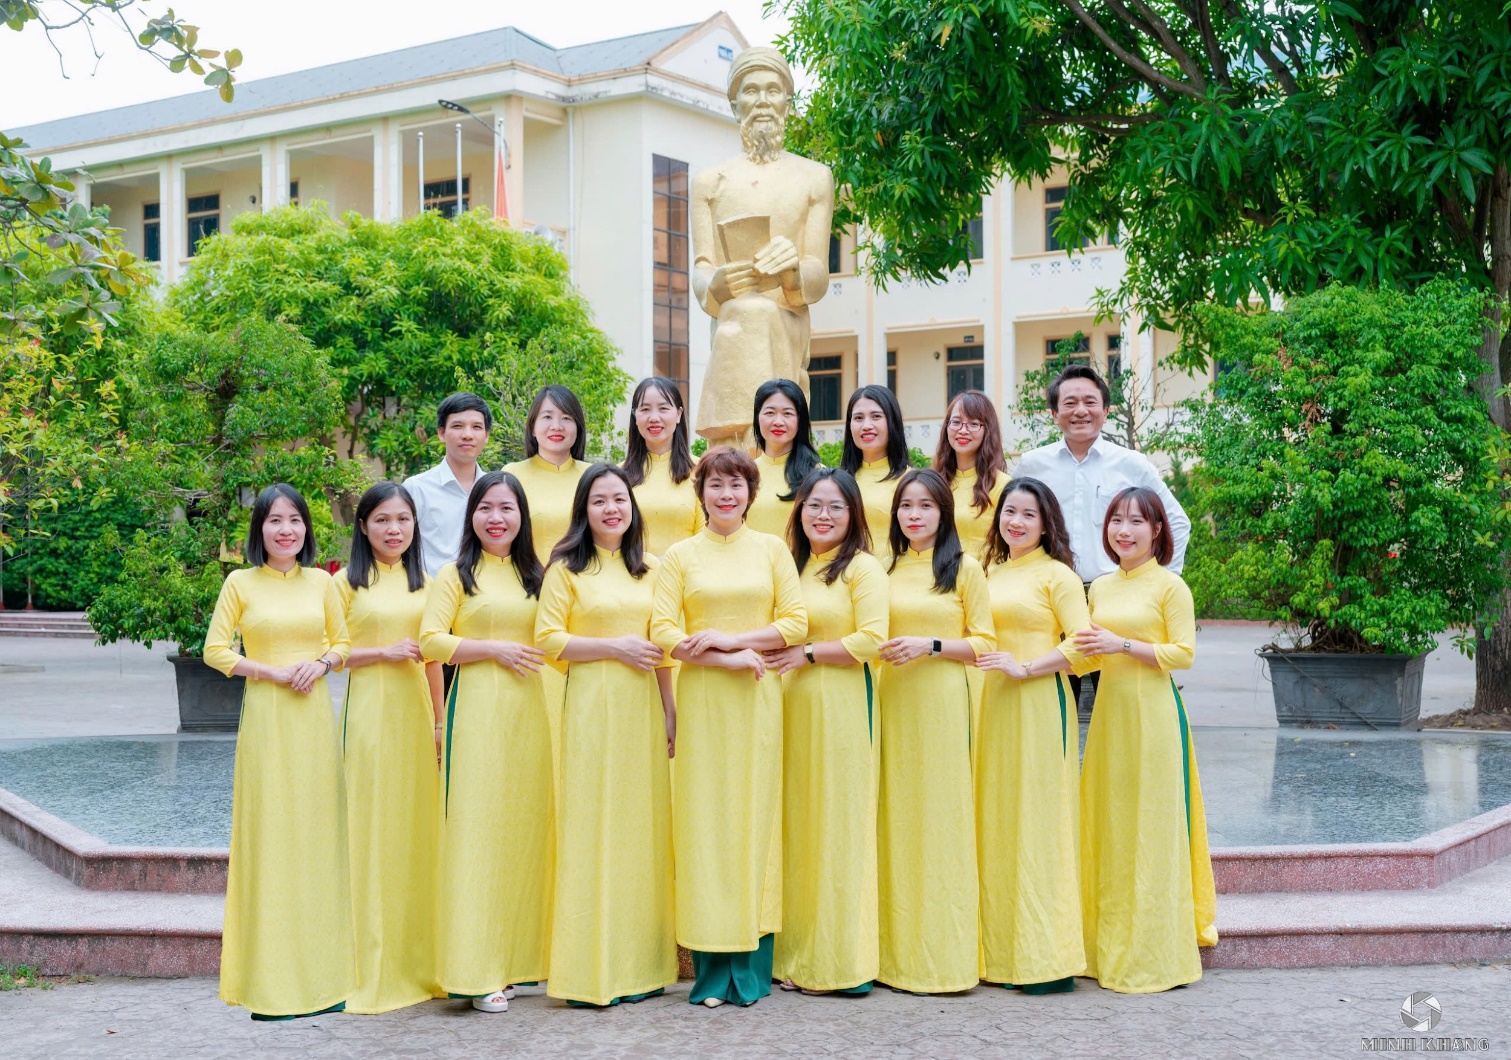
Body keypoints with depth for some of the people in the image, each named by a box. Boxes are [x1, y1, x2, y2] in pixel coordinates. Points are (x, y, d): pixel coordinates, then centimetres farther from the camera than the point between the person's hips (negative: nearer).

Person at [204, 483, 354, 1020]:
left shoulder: (321, 582, 9)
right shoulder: (241, 583, 2)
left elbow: (342, 641, 15)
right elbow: (215, 650, 0)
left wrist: (322, 664, -5)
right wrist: (274, 672, -10)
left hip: (314, 715, 3)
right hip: (265, 715, -2)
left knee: (317, 832, 3)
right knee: (269, 832, -4)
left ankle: (321, 971, 12)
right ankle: (272, 980, 3)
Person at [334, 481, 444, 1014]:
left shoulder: (423, 583, 14)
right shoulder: (347, 582, 2)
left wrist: (440, 722, 13)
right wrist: (384, 652, -13)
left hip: (415, 711, 4)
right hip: (369, 710, -4)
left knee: (418, 823, 4)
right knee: (372, 826, -4)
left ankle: (418, 960, 14)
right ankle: (375, 966, 3)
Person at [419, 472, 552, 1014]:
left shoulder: (534, 576, 18)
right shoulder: (456, 575, 4)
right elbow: (431, 642, -5)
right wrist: (494, 648, -10)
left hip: (528, 710, 5)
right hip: (476, 709, -4)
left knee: (523, 826, 3)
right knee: (476, 827, -8)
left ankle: (514, 959, 12)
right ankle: (475, 971, -6)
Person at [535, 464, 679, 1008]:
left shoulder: (649, 569, 14)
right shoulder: (567, 568, 1)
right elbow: (548, 639, -6)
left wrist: (670, 711, 11)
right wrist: (615, 646, -11)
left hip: (642, 706, 4)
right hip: (591, 704, -4)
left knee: (642, 824, 4)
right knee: (592, 824, -4)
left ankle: (640, 963, 12)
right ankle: (591, 969, 1)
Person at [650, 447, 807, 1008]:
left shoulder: (772, 549, 9)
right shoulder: (680, 556, 7)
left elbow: (796, 623, 3)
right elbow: (663, 631, -2)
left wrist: (733, 638, -9)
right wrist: (726, 661, -12)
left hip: (759, 697, 1)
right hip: (702, 698, 0)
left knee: (756, 813, -1)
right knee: (705, 818, -3)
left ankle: (752, 968, 7)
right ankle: (711, 970, 3)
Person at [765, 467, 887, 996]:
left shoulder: (863, 568, -2)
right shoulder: (790, 566, 19)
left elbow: (871, 640, -11)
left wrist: (806, 654, -10)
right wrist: (769, 655, 8)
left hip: (841, 708, -6)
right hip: (791, 705, 6)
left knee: (836, 826, -3)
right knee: (794, 825, 5)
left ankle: (838, 963, 3)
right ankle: (795, 956, 12)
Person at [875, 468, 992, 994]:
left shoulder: (964, 568, 2)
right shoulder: (886, 568, 14)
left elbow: (984, 643, -1)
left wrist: (930, 645, -13)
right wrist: (878, 648, 3)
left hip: (942, 699, -4)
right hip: (892, 699, 4)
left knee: (941, 814, -4)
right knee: (896, 817, 3)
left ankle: (944, 954, 4)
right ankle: (899, 950, 10)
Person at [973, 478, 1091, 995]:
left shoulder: (1056, 574, -2)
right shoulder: (990, 573, 17)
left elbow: (1081, 641, -11)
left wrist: (1025, 668, -16)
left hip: (1039, 706, -6)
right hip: (993, 706, 6)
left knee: (1037, 821, -6)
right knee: (994, 822, 5)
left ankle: (1047, 959, -2)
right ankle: (1001, 952, 11)